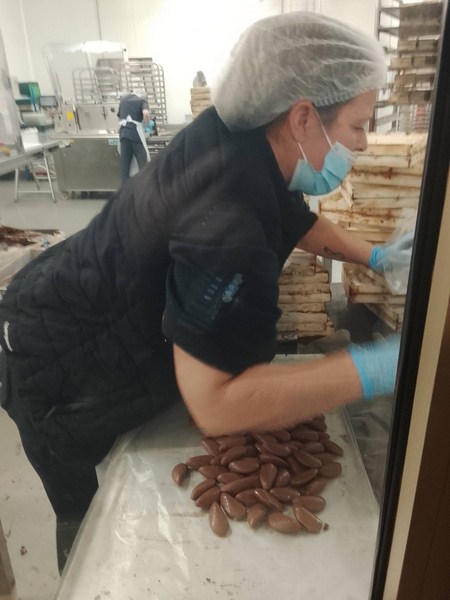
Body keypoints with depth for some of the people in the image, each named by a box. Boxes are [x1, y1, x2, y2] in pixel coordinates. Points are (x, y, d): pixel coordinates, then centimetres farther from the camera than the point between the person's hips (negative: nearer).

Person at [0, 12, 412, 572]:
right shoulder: (226, 222, -39)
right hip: (60, 374, -8)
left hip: (110, 331, 9)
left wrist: (373, 255, 10)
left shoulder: (244, 134, -10)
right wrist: (374, 369, -36)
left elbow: (294, 218, 11)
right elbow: (216, 404, -41)